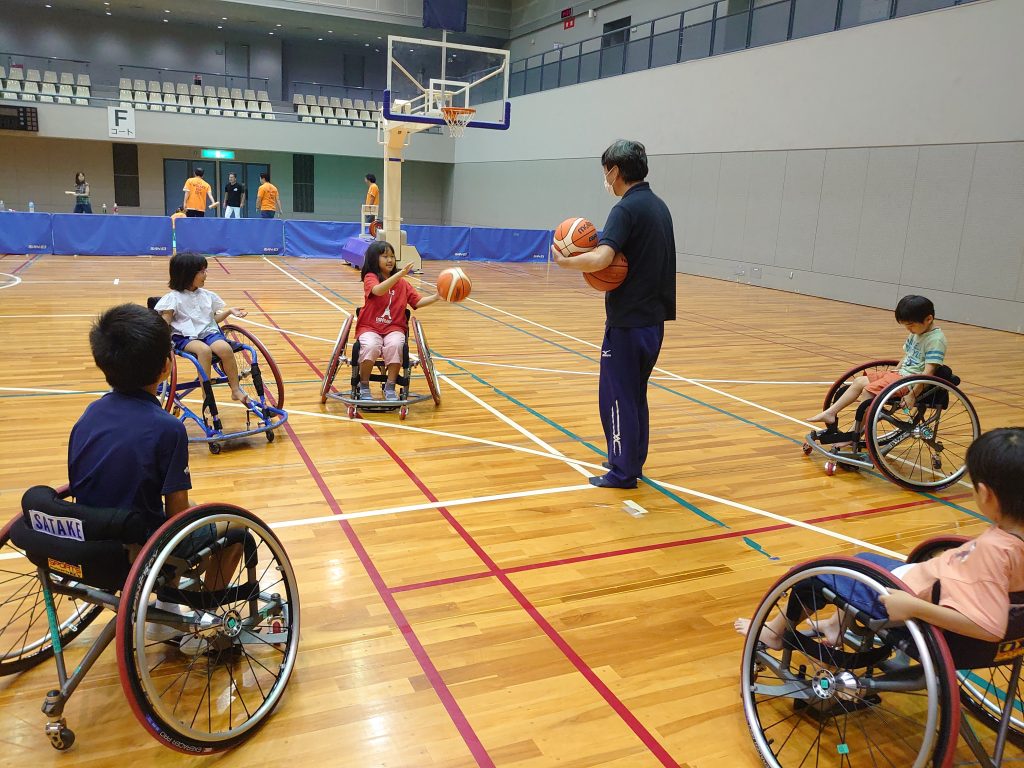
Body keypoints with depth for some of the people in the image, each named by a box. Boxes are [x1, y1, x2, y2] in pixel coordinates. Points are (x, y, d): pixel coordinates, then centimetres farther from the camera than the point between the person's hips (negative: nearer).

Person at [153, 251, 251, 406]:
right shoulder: (173, 298, 0)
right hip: (185, 337, -4)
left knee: (225, 348, -30)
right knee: (204, 350, -37)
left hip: (209, 332, 4)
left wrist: (229, 310, 8)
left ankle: (236, 390, -19)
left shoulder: (207, 295, 15)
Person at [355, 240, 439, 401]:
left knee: (395, 345, -31)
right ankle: (364, 388, -11)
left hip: (394, 328, 3)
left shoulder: (402, 283, 10)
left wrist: (437, 296, -13)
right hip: (369, 327, -2)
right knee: (370, 346, -33)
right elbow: (378, 290, -27)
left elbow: (417, 302, 4)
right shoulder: (370, 278, -4)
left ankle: (390, 388, -16)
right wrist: (400, 274, -37)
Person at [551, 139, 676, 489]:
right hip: (654, 319, 9)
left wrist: (564, 261, -15)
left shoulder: (626, 209, -16)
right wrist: (604, 250, 3)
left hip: (628, 321, -9)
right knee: (635, 394, 18)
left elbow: (600, 260, -30)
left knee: (617, 396, 2)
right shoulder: (658, 205, 12)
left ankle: (623, 472, 9)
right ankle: (633, 461, 28)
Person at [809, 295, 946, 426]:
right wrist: (893, 373, 17)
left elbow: (928, 372, -23)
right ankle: (831, 413, 3)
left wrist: (913, 394, -25)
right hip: (901, 373, 10)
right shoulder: (915, 333, 12)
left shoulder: (936, 340, -17)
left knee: (868, 392, -21)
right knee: (859, 382, 3)